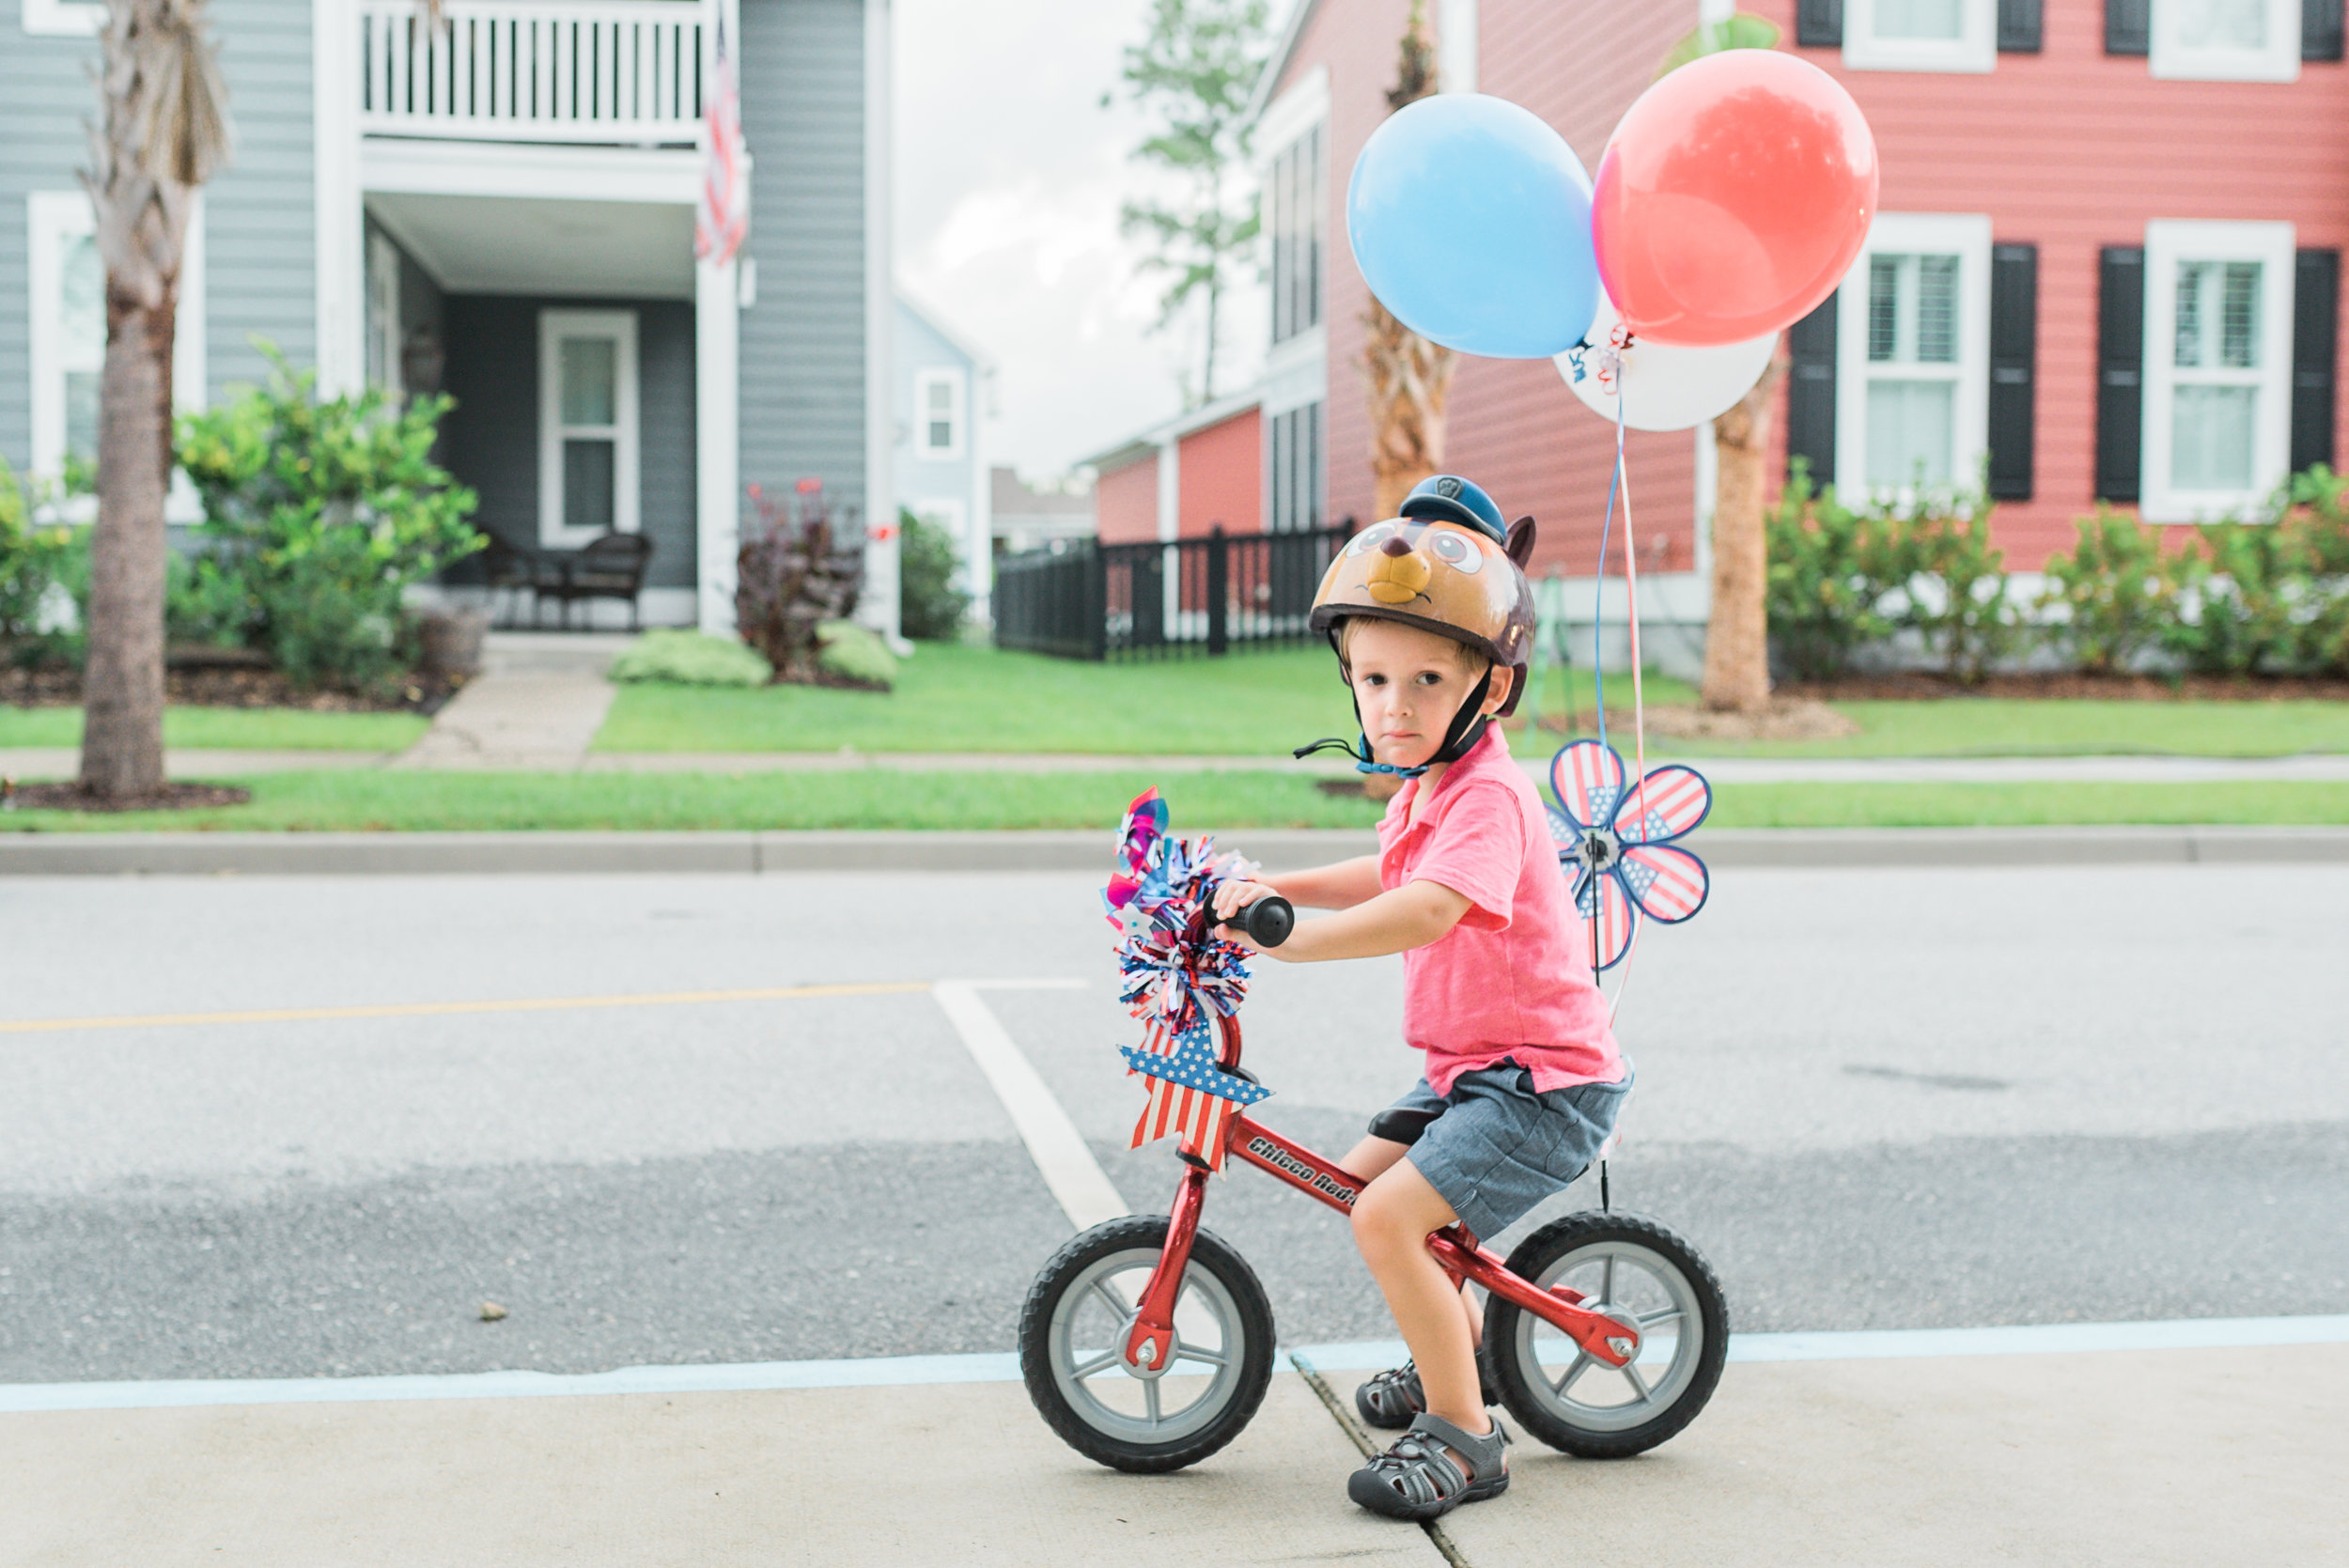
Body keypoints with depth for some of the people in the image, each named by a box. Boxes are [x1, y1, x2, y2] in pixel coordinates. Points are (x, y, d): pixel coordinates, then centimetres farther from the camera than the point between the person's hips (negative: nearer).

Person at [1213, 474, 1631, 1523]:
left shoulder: (1487, 796, -24)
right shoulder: (1426, 788, 9)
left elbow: (1424, 911, -41)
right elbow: (1392, 876, 30)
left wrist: (1288, 938, -45)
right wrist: (1278, 887, 21)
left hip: (1542, 1078, -10)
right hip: (1470, 1066, 10)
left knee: (1390, 1215, -21)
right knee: (1360, 1178, 20)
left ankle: (1464, 1435, -6)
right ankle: (1455, 1356, 39)